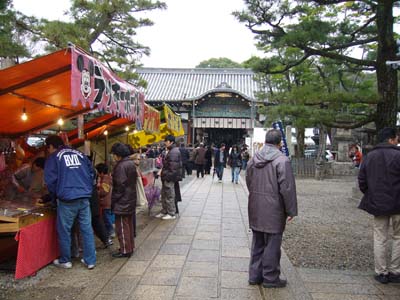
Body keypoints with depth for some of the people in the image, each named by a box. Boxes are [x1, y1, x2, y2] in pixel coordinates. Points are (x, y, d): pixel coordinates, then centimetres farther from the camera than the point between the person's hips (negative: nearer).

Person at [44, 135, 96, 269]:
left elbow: (50, 180, -5)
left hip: (67, 199, -4)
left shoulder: (53, 158, 2)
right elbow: (92, 173, 13)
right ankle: (90, 260, 13)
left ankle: (65, 261, 21)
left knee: (64, 231, 11)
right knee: (87, 229, 8)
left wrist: (55, 196, 11)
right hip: (85, 198, 4)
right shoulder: (80, 154, 14)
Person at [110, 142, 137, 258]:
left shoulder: (121, 166, -19)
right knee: (129, 225, 17)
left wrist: (113, 200, -11)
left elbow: (119, 186, -20)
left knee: (122, 227, 1)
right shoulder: (131, 164, 8)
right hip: (131, 200, 9)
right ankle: (130, 247, 26)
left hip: (122, 202, -9)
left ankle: (125, 250, 8)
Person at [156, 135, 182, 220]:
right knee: (164, 194, 18)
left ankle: (171, 214, 7)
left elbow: (173, 167, -23)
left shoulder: (174, 152, -18)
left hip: (169, 177, -11)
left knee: (169, 196, -3)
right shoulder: (170, 151, 17)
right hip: (166, 177, 11)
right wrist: (163, 172, 19)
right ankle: (164, 211, 29)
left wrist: (168, 176, -23)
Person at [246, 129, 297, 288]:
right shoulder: (282, 160, -16)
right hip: (273, 209, -6)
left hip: (255, 209, 7)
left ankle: (255, 275, 26)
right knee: (272, 243, 6)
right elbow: (287, 188, -17)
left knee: (257, 243, 17)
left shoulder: (253, 159, 6)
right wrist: (291, 211, -10)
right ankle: (270, 278, 17)